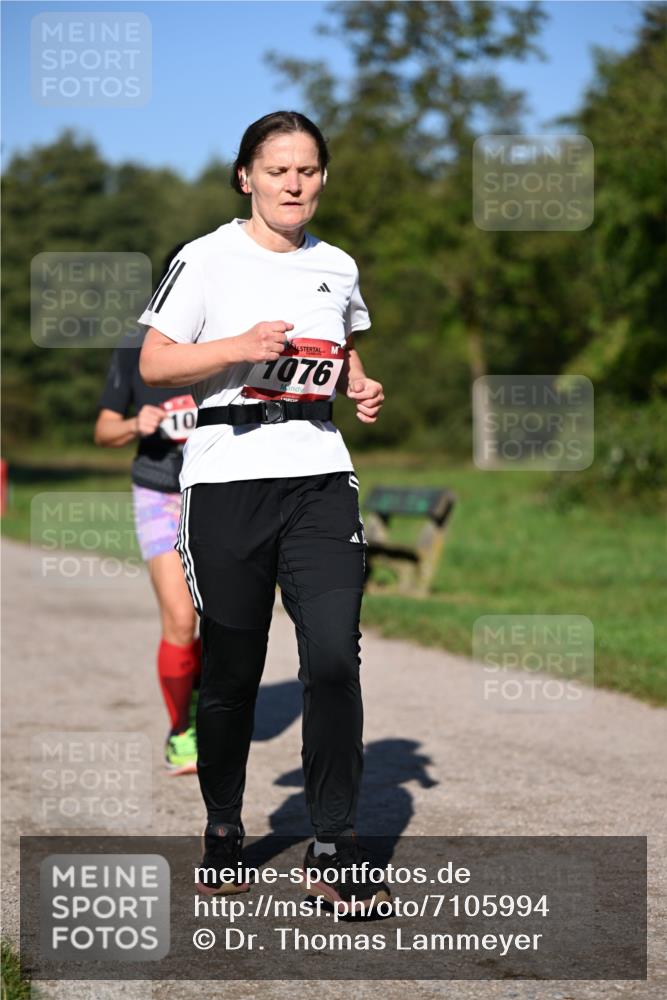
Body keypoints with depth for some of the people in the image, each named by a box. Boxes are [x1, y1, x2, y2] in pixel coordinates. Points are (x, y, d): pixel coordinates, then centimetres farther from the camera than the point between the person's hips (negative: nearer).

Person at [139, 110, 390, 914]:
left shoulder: (337, 266, 13)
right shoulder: (207, 259, -1)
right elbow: (154, 364, -2)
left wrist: (361, 389, 7)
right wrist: (240, 347, -15)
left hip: (320, 477, 3)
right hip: (227, 478, -3)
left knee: (334, 658, -10)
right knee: (230, 670, 4)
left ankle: (335, 847, 0)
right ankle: (222, 830, 24)